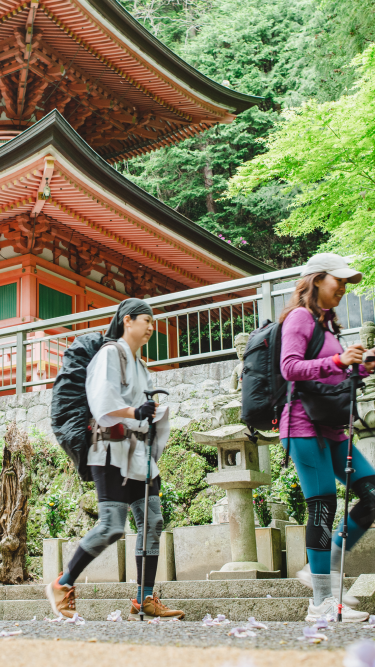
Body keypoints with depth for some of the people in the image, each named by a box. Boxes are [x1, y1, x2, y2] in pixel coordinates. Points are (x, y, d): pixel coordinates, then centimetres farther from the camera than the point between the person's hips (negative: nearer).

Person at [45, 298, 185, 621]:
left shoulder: (140, 365, 23)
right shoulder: (110, 354, -3)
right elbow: (102, 402, -17)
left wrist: (153, 457, 17)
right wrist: (133, 411, -35)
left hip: (139, 453, 9)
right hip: (113, 451, -9)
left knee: (153, 522, 1)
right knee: (112, 527, -13)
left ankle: (145, 601, 5)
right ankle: (62, 586, 2)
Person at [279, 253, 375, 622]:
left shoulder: (327, 322, 23)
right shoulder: (300, 316, -4)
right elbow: (290, 367, -17)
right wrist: (338, 360, -23)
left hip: (331, 429, 9)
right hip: (304, 425, -9)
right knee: (323, 506, -9)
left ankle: (324, 569, 9)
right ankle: (322, 601, -1)